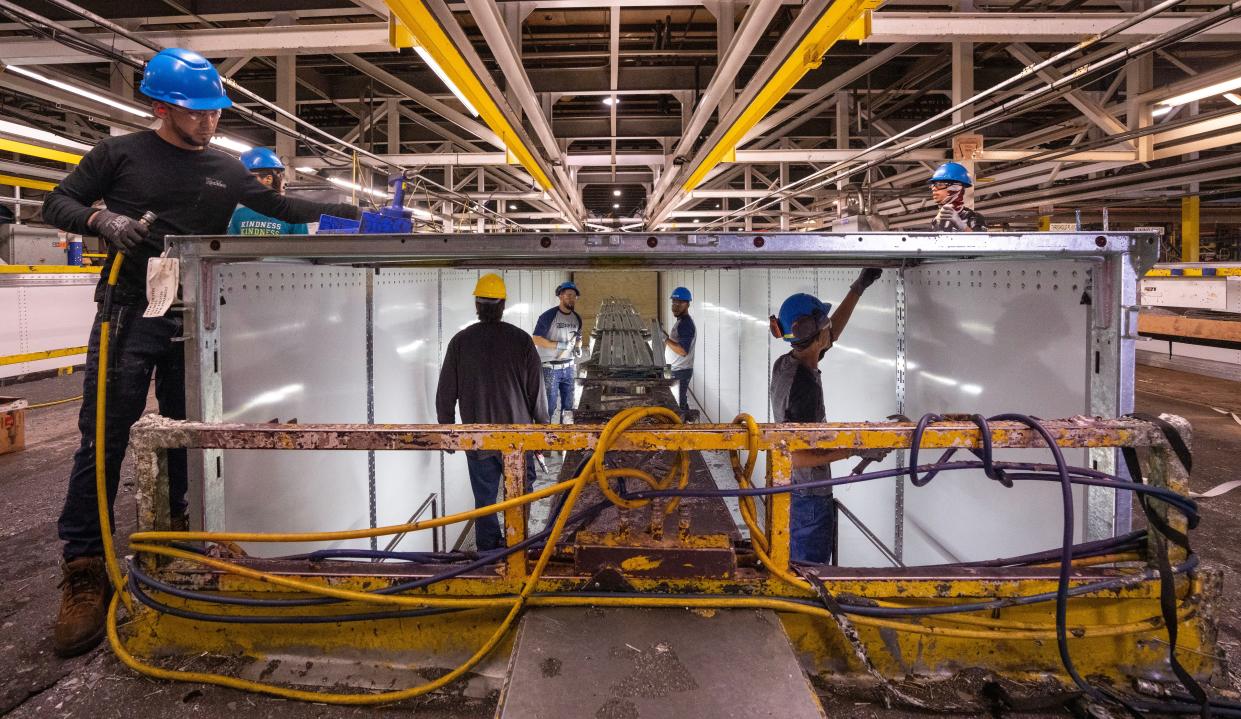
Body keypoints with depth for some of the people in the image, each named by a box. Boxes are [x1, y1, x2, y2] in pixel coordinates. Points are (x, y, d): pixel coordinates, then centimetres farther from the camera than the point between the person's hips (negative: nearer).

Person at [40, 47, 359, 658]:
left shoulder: (225, 170, 12)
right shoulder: (120, 153, 4)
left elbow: (286, 209, 15)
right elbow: (57, 204, 6)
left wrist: (350, 210, 6)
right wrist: (102, 219, -14)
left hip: (195, 319, 3)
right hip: (129, 313, -3)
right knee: (103, 440, -6)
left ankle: (183, 532, 25)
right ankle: (84, 571, 0)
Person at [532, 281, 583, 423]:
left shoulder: (577, 318, 8)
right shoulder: (548, 316, -13)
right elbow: (536, 339, -14)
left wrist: (578, 348, -1)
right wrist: (558, 345, -21)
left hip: (568, 367, 7)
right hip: (550, 367, -6)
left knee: (568, 404, 13)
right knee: (549, 404, -4)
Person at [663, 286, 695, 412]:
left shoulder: (685, 324, -18)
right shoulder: (681, 321, 16)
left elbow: (683, 351, -26)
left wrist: (666, 339, -23)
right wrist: (667, 339, 12)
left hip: (680, 372, -11)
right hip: (677, 370, 11)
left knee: (679, 406, -10)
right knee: (682, 404, 15)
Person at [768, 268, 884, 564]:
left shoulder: (784, 364, 0)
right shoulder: (805, 384, -27)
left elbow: (832, 334, 17)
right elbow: (795, 456, -30)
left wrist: (859, 287, 16)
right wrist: (854, 450, -26)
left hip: (787, 489, 9)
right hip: (808, 498, -9)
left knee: (792, 569, 22)